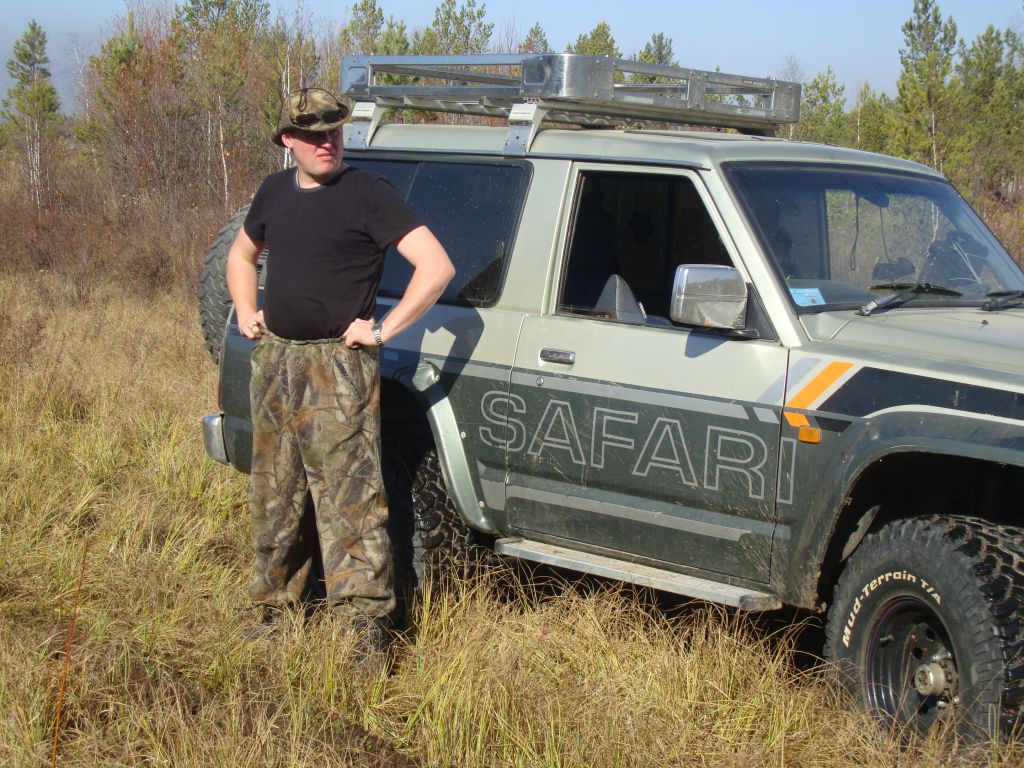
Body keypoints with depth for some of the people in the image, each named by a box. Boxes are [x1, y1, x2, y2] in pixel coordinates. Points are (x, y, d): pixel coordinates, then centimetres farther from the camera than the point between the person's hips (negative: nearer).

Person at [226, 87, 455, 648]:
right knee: (273, 497, 15)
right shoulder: (275, 191, 10)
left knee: (350, 498, -10)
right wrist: (246, 313, 13)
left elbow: (437, 267, -17)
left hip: (338, 366, -7)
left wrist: (383, 329, -16)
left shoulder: (367, 194, -9)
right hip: (274, 361, 7)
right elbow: (242, 253, 30)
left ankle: (368, 622, -8)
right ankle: (275, 609, 29)